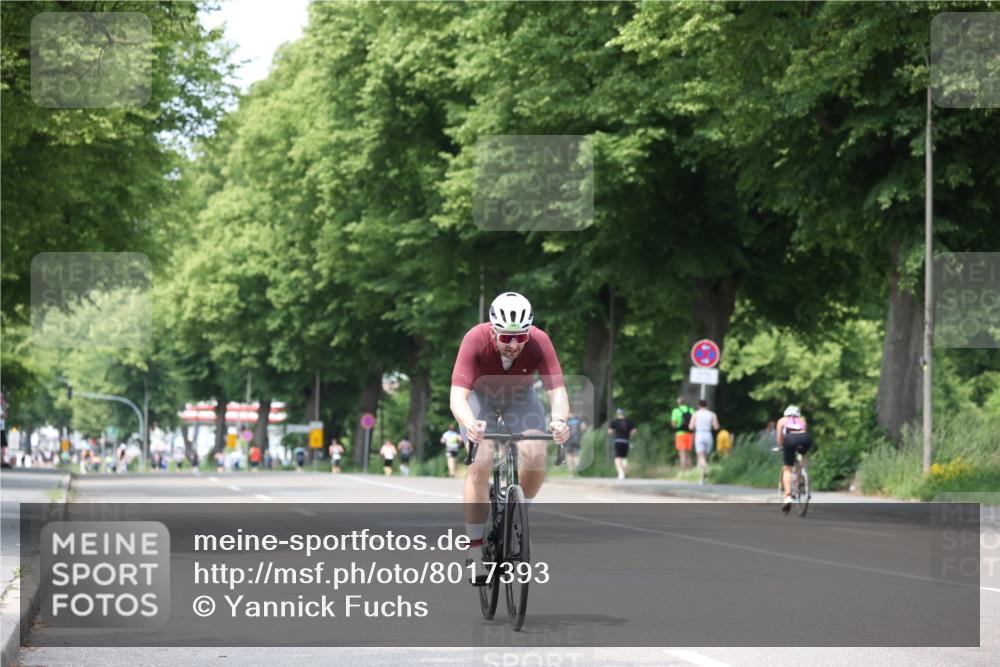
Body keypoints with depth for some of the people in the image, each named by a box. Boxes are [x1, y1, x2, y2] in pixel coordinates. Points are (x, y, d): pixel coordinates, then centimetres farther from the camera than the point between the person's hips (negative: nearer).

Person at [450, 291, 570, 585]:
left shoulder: (539, 341, -32)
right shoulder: (476, 340, -35)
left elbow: (557, 390, -35)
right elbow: (457, 396, -41)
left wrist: (559, 419, -57)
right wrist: (469, 424, -62)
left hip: (520, 396, 2)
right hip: (480, 394, -2)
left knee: (536, 454, -24)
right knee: (481, 464, -22)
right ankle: (475, 549, -12)